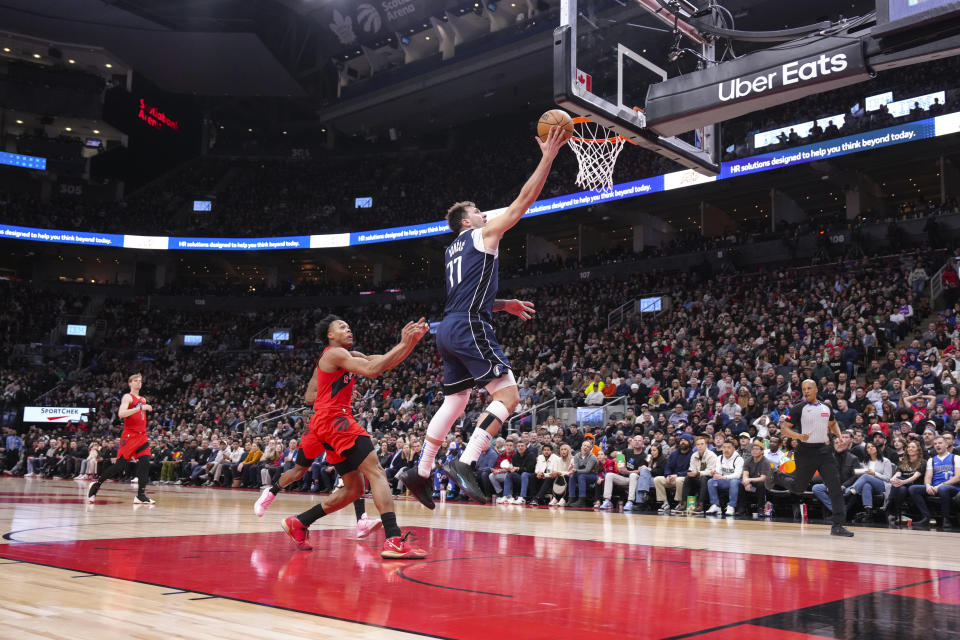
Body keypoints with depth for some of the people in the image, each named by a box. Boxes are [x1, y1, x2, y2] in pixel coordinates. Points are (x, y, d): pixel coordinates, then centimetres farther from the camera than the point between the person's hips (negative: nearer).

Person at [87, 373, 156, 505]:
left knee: (145, 462, -8)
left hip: (142, 436, 6)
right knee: (120, 465, -6)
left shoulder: (143, 399, 20)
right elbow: (121, 413, -22)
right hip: (129, 435, -6)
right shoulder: (127, 397, -3)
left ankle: (141, 496, -10)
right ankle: (95, 485, 13)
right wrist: (140, 408, -26)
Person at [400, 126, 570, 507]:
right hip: (470, 328, -9)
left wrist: (504, 305, 31)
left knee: (455, 401, 16)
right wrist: (548, 157, 0)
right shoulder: (483, 234, 2)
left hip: (449, 329, 9)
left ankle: (420, 473, 18)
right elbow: (524, 200, -2)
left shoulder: (454, 250, 26)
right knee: (508, 396, -12)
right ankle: (464, 464, -23)